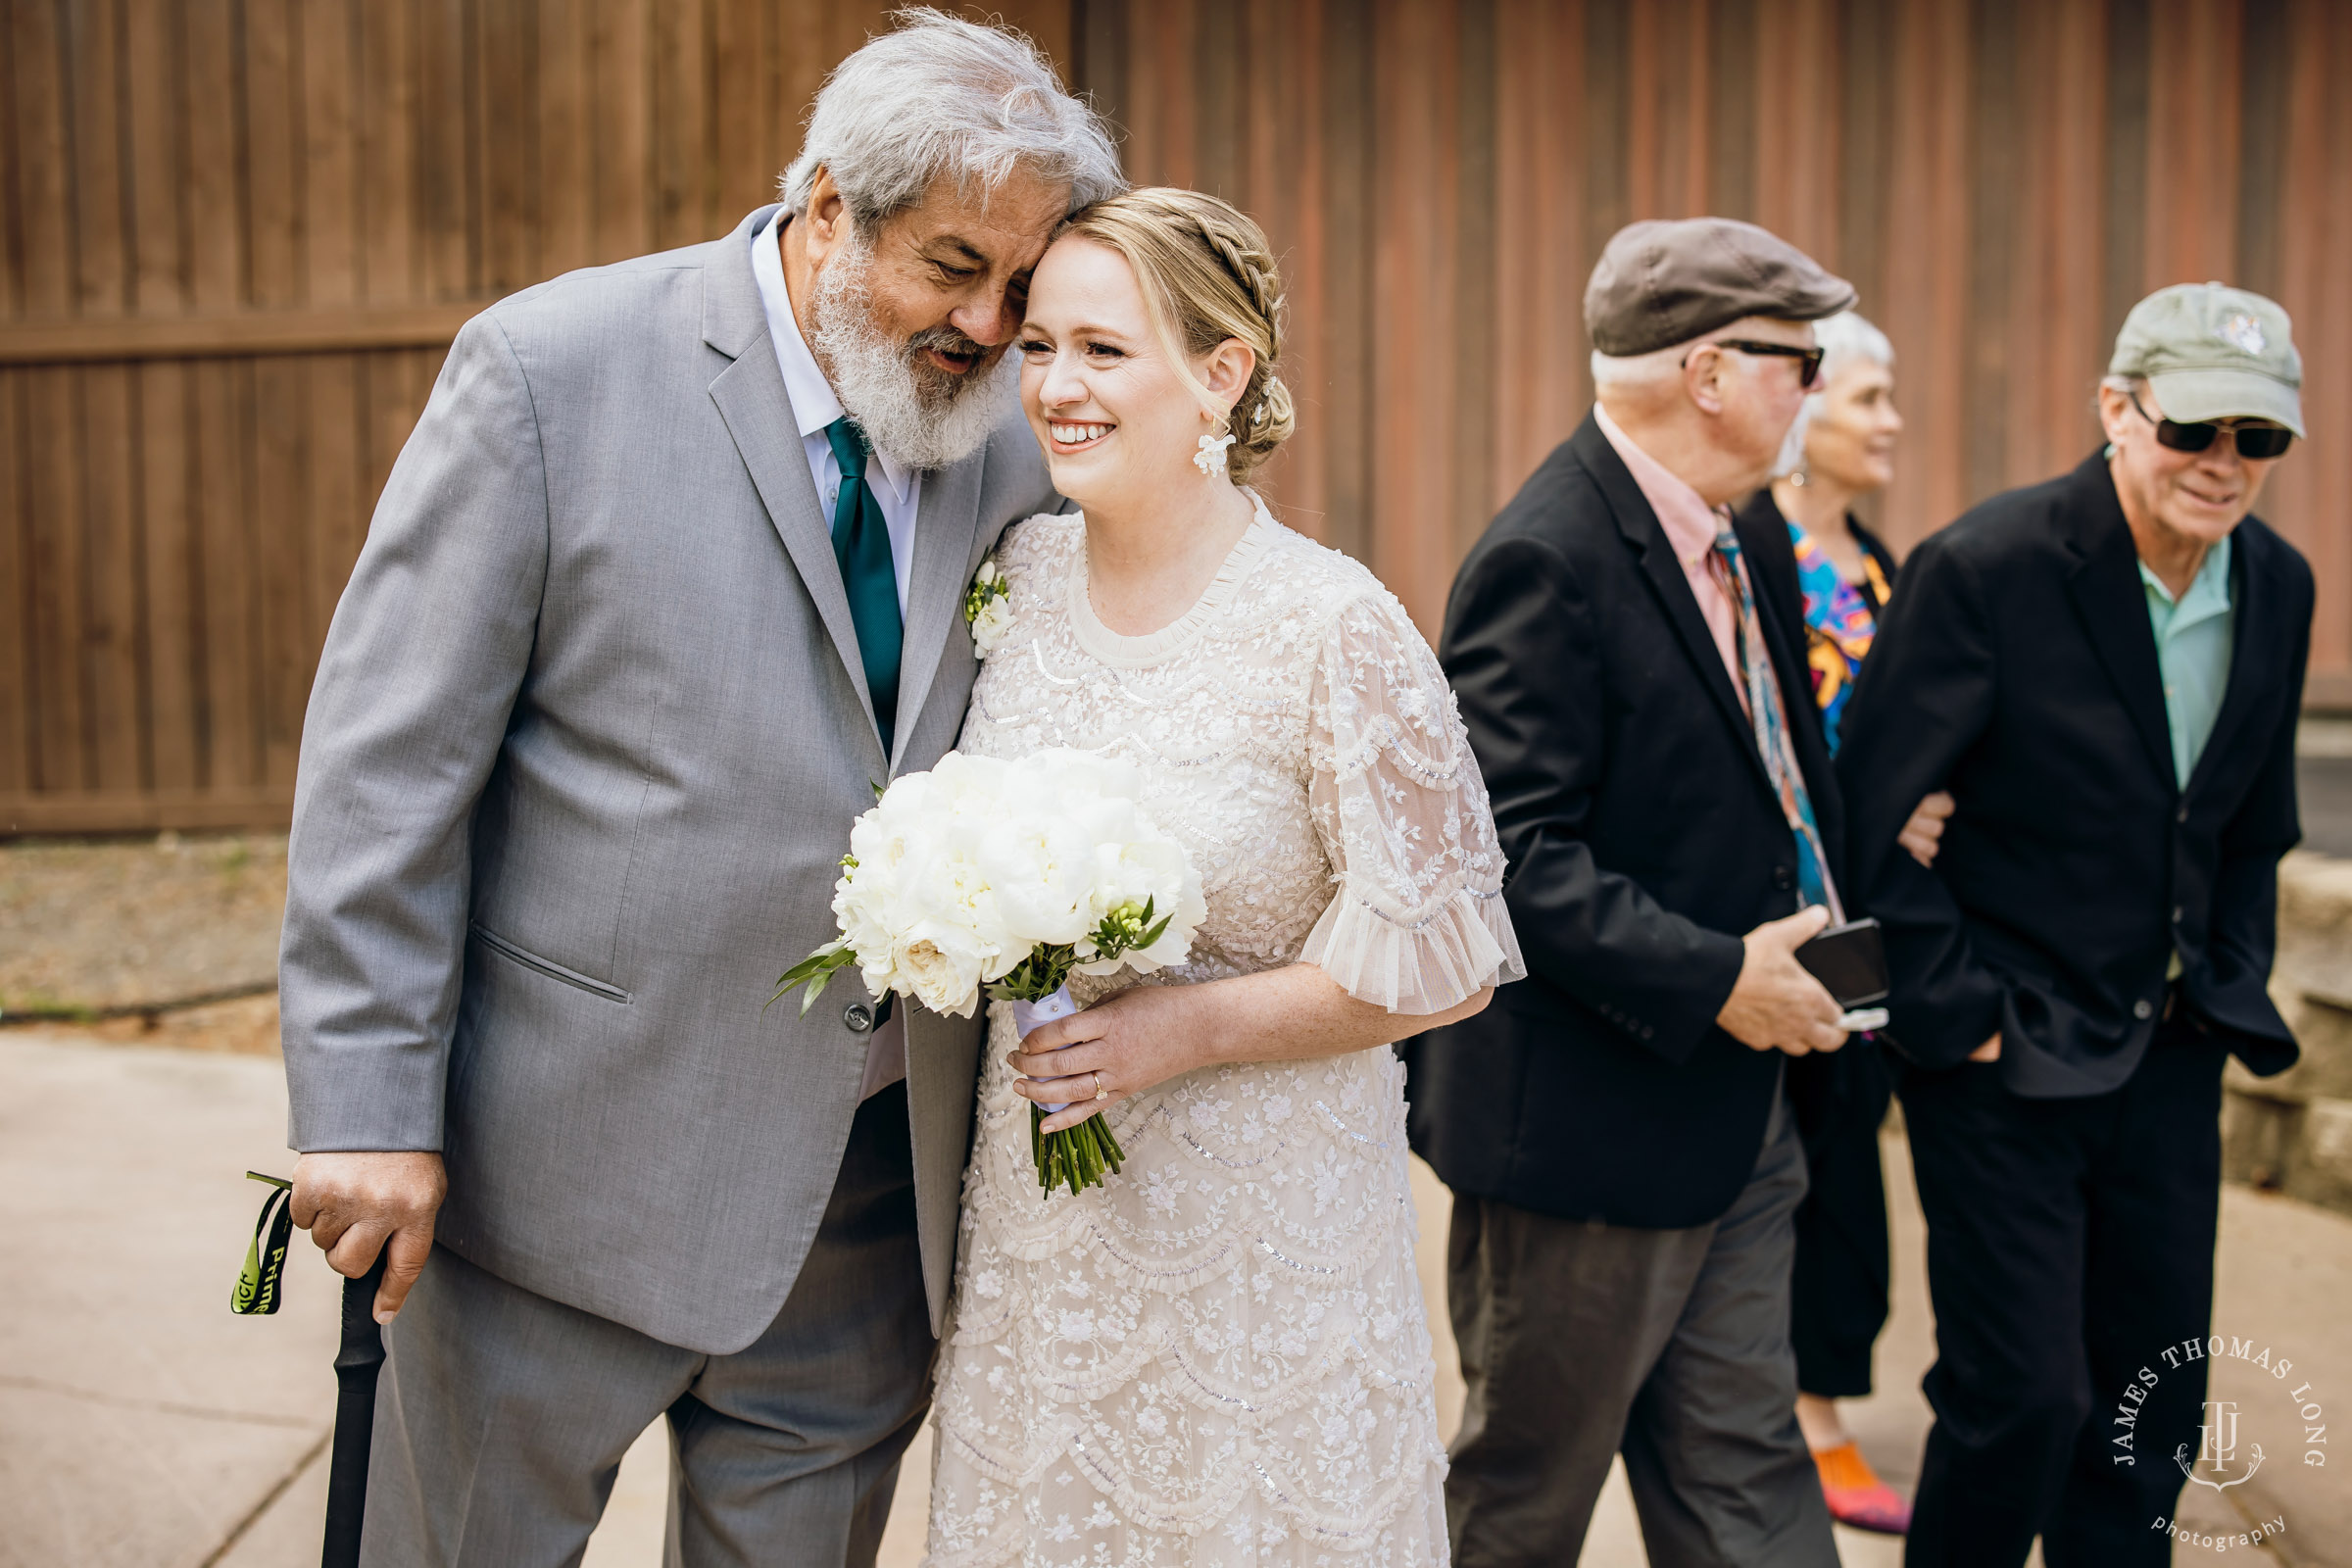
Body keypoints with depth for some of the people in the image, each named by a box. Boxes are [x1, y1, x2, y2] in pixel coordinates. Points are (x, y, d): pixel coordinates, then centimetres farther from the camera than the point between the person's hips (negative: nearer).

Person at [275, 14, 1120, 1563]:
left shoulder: (1016, 432, 1)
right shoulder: (553, 368, -10)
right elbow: (389, 756, -11)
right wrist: (368, 1107, -13)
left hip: (869, 1170, 4)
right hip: (577, 1138, -3)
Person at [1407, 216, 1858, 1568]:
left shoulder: (1733, 540, 10)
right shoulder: (1549, 560, -20)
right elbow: (1511, 854, -25)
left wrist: (1816, 929, 6)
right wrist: (1713, 980, -23)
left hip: (1738, 1115, 9)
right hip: (1590, 1120, -8)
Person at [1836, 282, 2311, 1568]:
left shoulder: (2279, 586, 3)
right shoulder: (1985, 568, -17)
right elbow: (1867, 819, -16)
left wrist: (2234, 986, 9)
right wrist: (1956, 1012, -15)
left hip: (2172, 1059, 6)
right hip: (2006, 1062, -6)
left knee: (2153, 1404, 15)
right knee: (2022, 1396, -2)